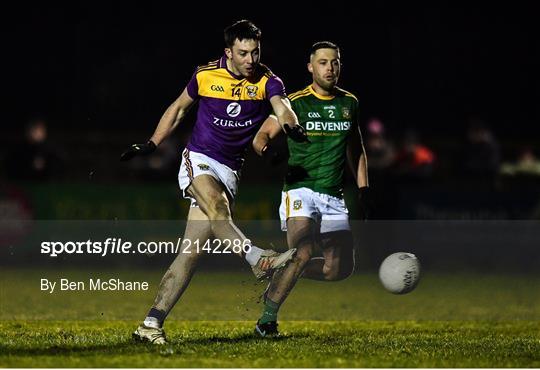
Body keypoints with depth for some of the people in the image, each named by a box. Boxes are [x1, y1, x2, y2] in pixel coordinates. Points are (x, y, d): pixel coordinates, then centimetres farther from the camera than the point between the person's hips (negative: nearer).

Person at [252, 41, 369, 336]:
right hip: (301, 190, -5)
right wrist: (266, 149, -23)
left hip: (334, 198, 5)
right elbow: (262, 135, 1)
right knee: (303, 253, -25)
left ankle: (282, 275, 22)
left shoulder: (349, 103, 11)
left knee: (341, 268, 0)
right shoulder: (295, 103, -3)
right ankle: (267, 318, -13)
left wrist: (363, 190, 17)